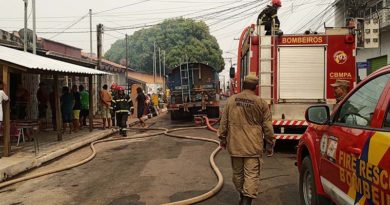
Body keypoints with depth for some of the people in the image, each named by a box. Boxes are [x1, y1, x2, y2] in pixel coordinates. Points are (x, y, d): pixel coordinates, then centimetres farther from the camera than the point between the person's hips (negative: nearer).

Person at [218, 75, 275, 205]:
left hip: (234, 144, 3)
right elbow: (267, 126, 1)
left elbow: (224, 122, 7)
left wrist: (222, 138, 18)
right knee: (251, 174, 0)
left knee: (237, 173, 17)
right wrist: (270, 142, 13)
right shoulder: (261, 103, -4)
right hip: (253, 146, -3)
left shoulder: (231, 100, 2)